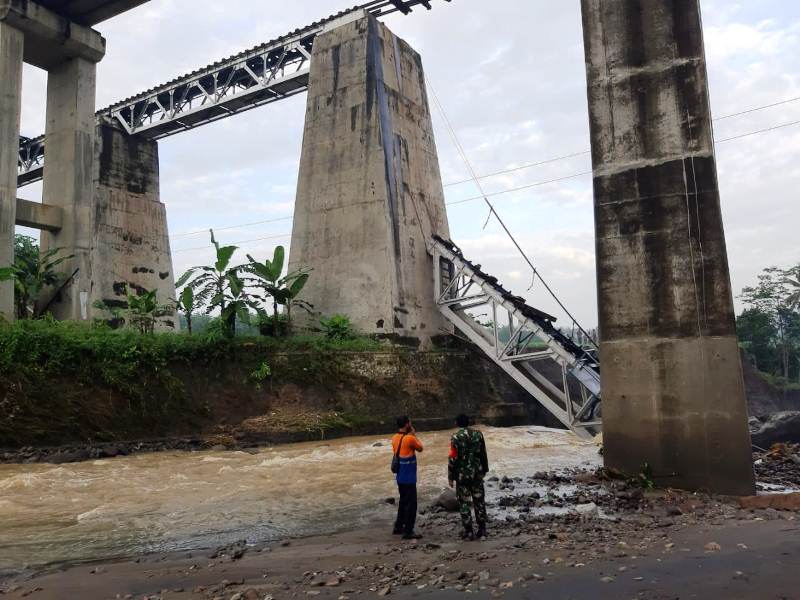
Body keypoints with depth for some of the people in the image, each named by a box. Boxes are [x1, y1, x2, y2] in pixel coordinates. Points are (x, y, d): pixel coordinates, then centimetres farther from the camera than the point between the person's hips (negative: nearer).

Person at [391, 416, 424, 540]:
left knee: (403, 501, 20)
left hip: (400, 477, 8)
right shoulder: (409, 438, -19)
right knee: (411, 504, -1)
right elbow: (420, 448, -4)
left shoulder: (395, 438, 5)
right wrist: (414, 434, 3)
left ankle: (398, 527, 26)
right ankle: (408, 531, 1)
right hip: (409, 478, -8)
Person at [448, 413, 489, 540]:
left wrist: (450, 477, -4)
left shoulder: (456, 437, -12)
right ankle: (482, 529, 16)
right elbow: (483, 454, 8)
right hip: (477, 474, 4)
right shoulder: (478, 434, 1)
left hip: (462, 474, -4)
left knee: (464, 503, 4)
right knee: (479, 501, 13)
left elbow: (453, 458, -12)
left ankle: (468, 531, 6)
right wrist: (484, 469, 20)